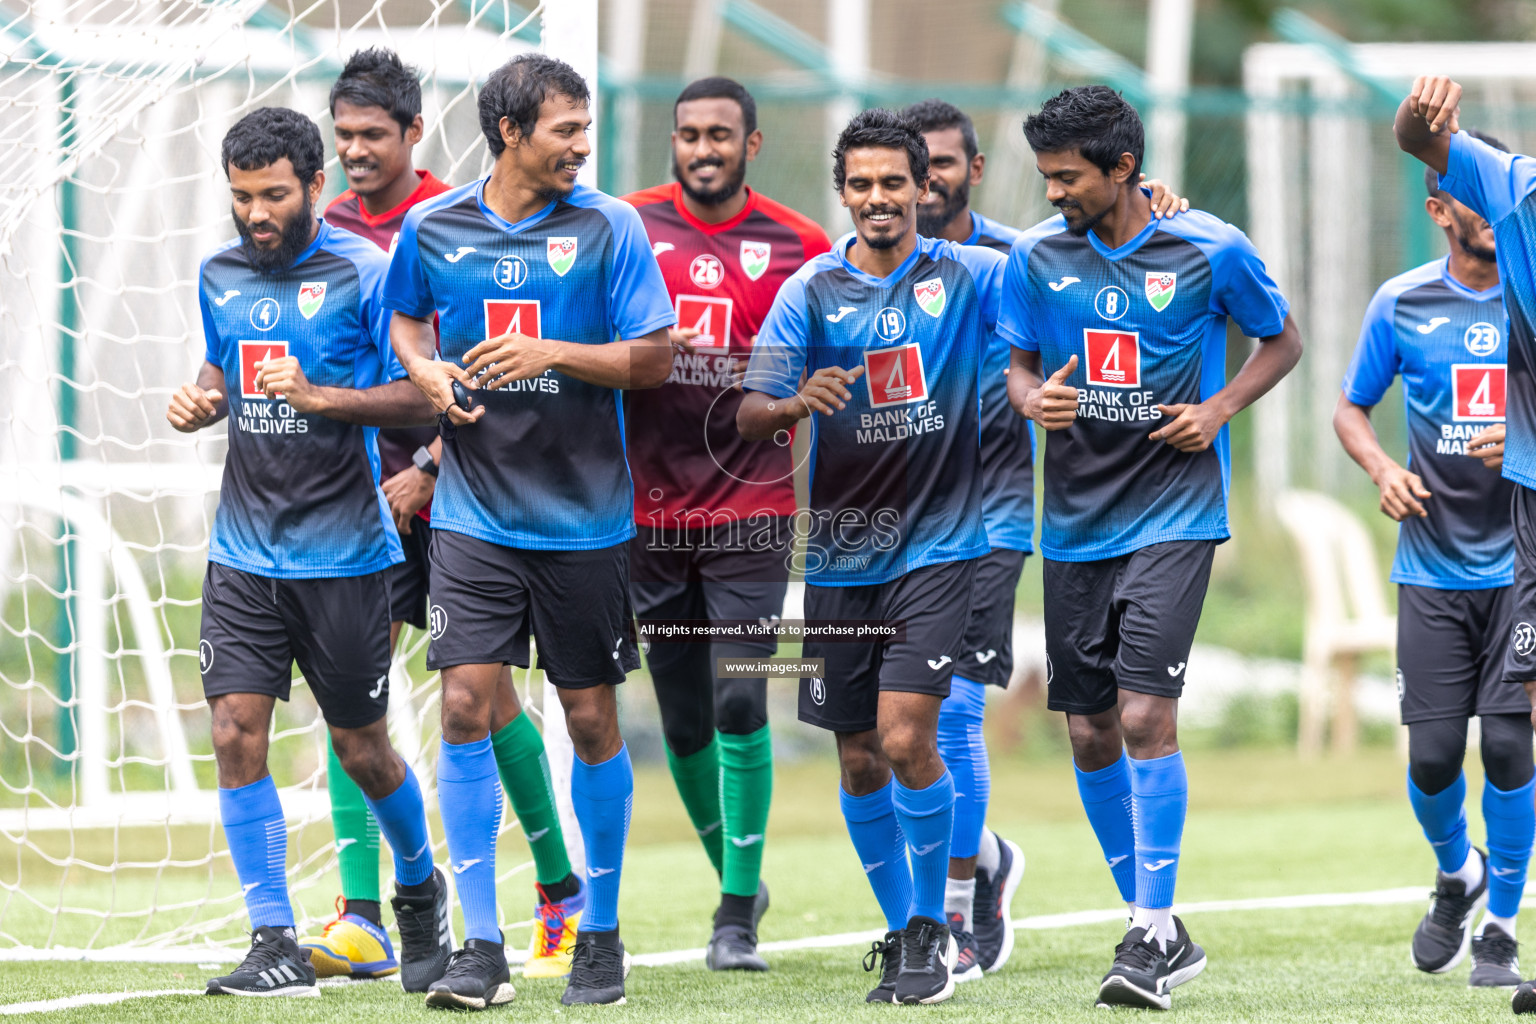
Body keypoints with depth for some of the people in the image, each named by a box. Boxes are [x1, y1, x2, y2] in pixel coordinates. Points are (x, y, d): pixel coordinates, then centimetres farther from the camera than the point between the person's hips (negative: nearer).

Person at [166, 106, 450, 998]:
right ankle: (277, 947, -4)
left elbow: (418, 398, -10)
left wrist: (319, 395, -22)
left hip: (344, 550, -4)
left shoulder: (366, 273, -9)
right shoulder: (221, 274, 9)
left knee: (361, 749, 6)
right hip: (245, 549, 4)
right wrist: (203, 399, 2)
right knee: (236, 733, -8)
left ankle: (420, 888, 35)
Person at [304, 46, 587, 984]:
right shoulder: (329, 232, 9)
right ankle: (361, 920, -9)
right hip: (363, 493, 5)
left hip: (453, 493, -5)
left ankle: (564, 892, 16)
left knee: (485, 693, 0)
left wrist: (429, 467, -16)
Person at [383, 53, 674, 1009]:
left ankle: (602, 933, 20)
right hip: (474, 514, 1)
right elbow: (406, 318, 21)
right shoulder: (433, 228, 2)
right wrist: (429, 372, 0)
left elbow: (654, 356, -6)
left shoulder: (608, 227, -4)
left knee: (591, 717, 5)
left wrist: (549, 353, -18)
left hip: (584, 517, -1)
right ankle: (482, 947, -4)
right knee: (466, 705, -9)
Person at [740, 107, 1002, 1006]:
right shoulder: (811, 291, 1)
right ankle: (902, 930, 23)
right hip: (842, 554, 2)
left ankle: (932, 927, -1)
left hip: (938, 546, -2)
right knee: (860, 761, 7)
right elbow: (750, 414, -5)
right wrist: (796, 402, -27)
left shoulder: (972, 276, 0)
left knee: (906, 738, -16)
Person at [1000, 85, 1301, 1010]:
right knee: (1090, 733, 6)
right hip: (1077, 519, 4)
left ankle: (1154, 933, -10)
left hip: (1173, 512, -4)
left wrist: (1220, 409, -8)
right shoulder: (1036, 256, 2)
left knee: (1145, 716, -16)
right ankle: (1158, 929, 21)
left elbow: (1282, 341, 8)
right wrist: (1034, 398, -10)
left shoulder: (1211, 250, -6)